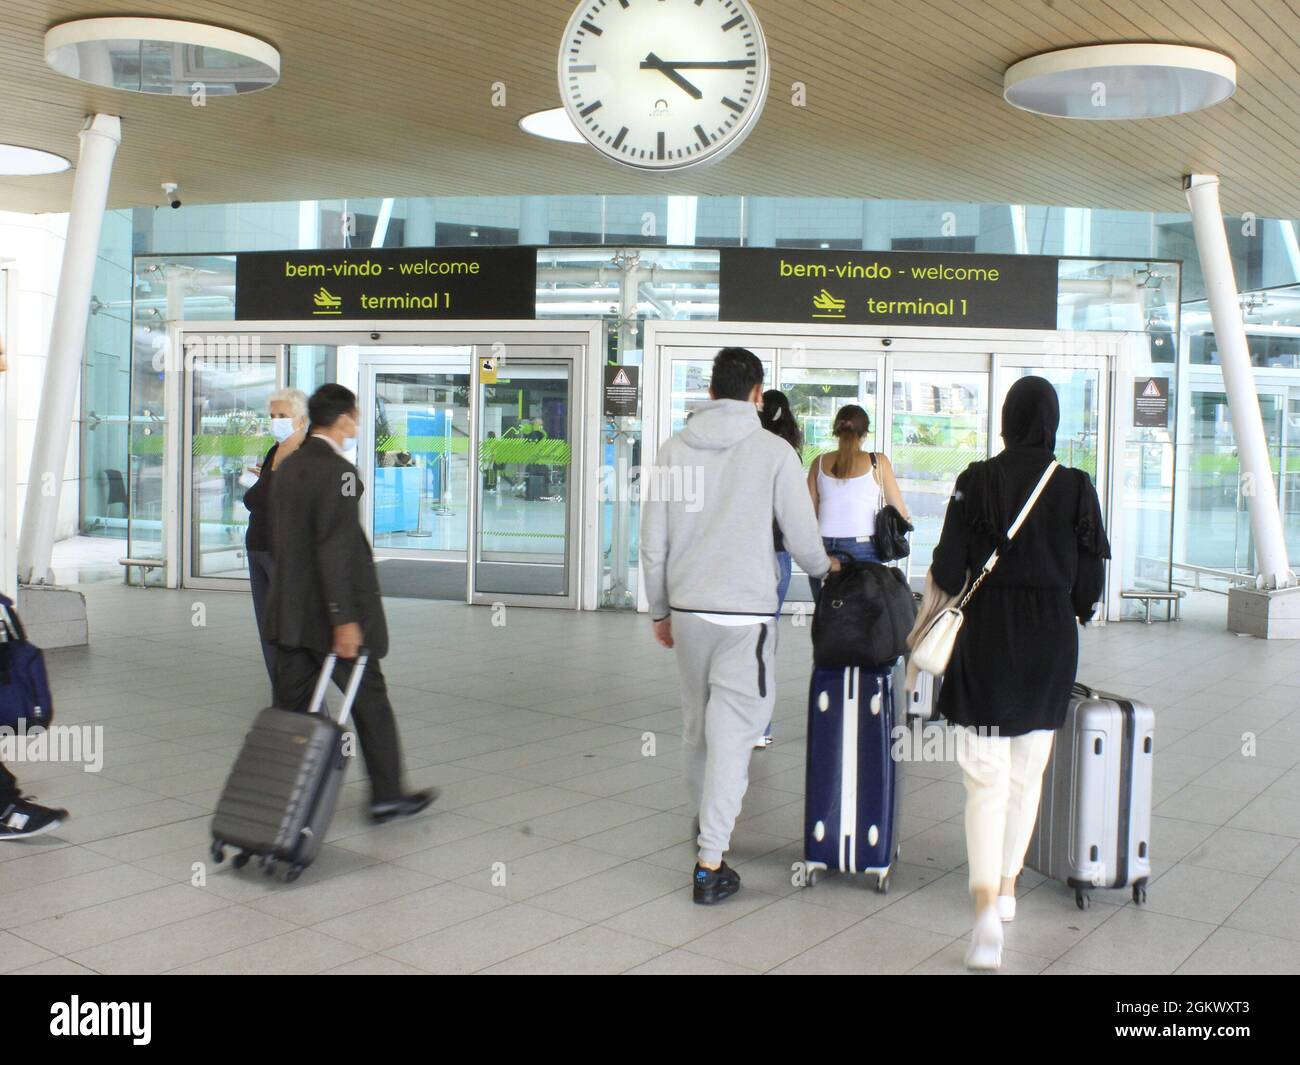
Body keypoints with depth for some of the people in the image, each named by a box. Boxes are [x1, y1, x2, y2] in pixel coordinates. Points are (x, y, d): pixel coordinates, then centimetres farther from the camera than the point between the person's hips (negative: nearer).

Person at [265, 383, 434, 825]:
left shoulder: (288, 467, 10)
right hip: (330, 613, -8)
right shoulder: (337, 470, -17)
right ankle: (386, 795, 15)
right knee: (370, 700, 6)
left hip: (289, 614, 8)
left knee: (291, 705, 12)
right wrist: (344, 619, -21)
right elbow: (335, 549, -22)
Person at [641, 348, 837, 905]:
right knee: (732, 730, -2)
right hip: (743, 613, -4)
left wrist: (660, 609, 19)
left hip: (686, 608, 4)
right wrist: (824, 566, 22)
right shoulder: (773, 451, -5)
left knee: (698, 719, 20)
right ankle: (710, 862, -3)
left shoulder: (674, 448, 4)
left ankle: (707, 814, 39)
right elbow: (803, 539, -1)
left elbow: (652, 544, 6)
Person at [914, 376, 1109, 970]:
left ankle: (986, 907, -16)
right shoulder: (1077, 487, -4)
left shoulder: (977, 481, -9)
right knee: (1028, 771, 18)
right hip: (1052, 642, 3)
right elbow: (1090, 580, -1)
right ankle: (1007, 886, 32)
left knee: (986, 777, -1)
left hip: (988, 637, -2)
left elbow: (947, 572, -9)